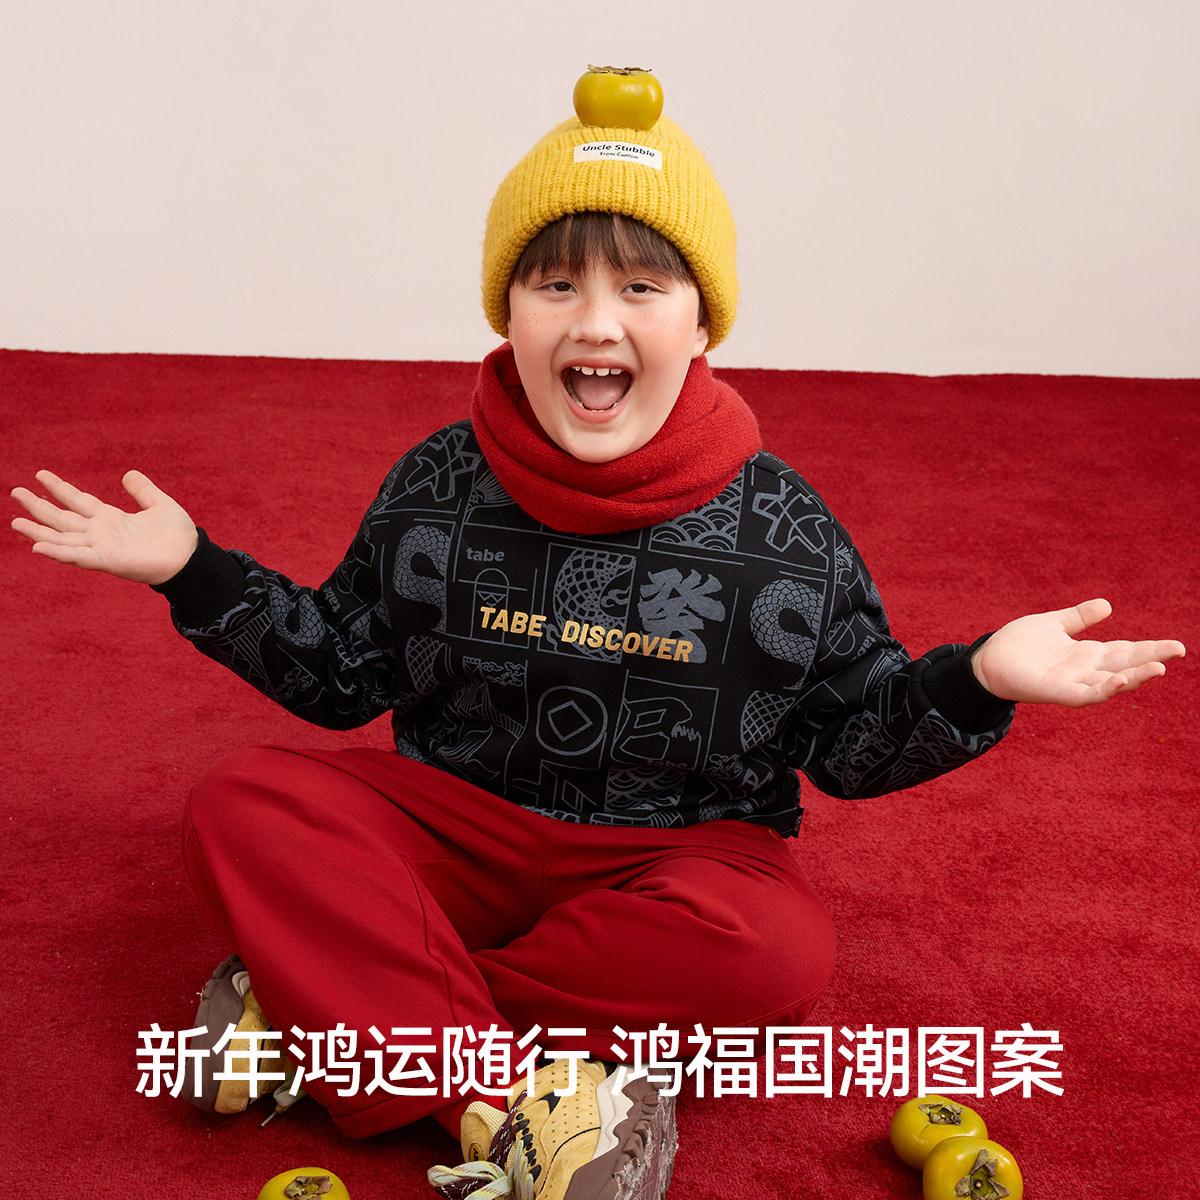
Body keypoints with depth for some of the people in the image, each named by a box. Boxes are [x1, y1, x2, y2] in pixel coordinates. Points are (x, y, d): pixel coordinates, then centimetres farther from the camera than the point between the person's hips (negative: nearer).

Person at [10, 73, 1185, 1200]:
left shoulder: (784, 529, -8)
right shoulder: (434, 488, -2)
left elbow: (845, 740, 0)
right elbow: (342, 669, 9)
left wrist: (978, 681, -17)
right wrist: (195, 569, 1)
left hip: (679, 851, -1)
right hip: (454, 823, 2)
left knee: (777, 951, -34)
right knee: (239, 806, -20)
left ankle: (335, 1011, -25)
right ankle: (510, 1104, -31)